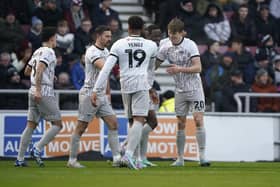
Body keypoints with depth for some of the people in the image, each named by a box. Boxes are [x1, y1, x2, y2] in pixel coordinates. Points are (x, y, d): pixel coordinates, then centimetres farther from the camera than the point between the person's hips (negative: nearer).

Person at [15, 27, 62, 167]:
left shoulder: (37, 52, 17)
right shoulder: (49, 52, -8)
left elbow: (27, 71, 26)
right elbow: (39, 69, -21)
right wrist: (38, 90, -26)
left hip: (34, 92, 8)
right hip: (44, 92, -8)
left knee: (31, 125, 8)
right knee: (57, 125, -2)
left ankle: (20, 159, 4)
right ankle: (37, 149, -12)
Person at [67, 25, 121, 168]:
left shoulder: (106, 52, 14)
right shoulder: (92, 52, -14)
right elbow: (103, 67, -32)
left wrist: (108, 94, 23)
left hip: (101, 96, 8)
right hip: (89, 94, -8)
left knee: (113, 123, -2)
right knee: (81, 127, -2)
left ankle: (116, 158, -4)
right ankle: (72, 160, 6)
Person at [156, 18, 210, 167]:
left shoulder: (190, 45, -14)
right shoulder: (166, 47, -2)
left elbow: (198, 68, -21)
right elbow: (155, 64, 10)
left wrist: (180, 69, -33)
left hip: (194, 88, -4)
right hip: (180, 90, 4)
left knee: (198, 120, -12)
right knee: (181, 124, 4)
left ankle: (202, 156, -10)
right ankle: (180, 158, 10)